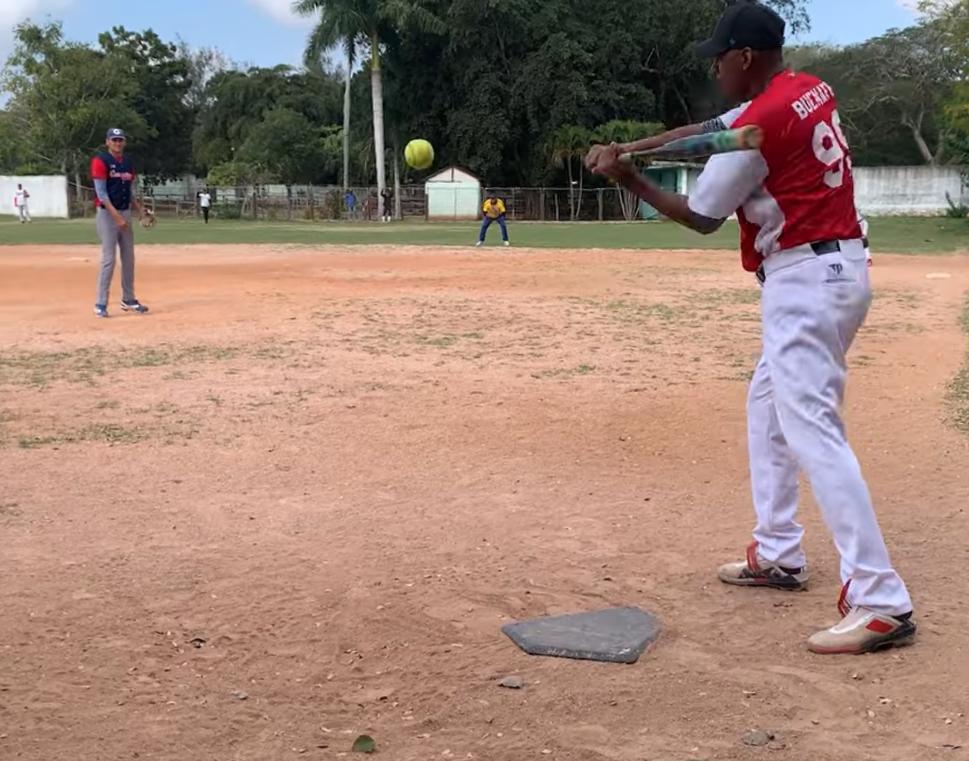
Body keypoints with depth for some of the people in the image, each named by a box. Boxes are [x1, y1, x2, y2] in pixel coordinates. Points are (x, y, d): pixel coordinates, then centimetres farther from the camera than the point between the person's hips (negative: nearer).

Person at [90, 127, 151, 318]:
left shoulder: (127, 162, 13)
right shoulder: (100, 161, -10)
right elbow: (101, 193, -16)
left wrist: (140, 209, 3)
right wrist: (117, 216, -23)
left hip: (125, 213, 7)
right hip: (107, 214, -7)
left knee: (129, 258, 9)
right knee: (108, 259, -10)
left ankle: (128, 300, 19)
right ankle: (100, 304, -5)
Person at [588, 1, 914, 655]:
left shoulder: (759, 123, -17)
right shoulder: (813, 90, 10)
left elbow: (700, 218, -6)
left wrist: (629, 177, 1)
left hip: (804, 281, -10)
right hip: (841, 268, 10)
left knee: (813, 433, -14)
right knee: (768, 405, 22)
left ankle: (881, 603, -18)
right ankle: (779, 555, 28)